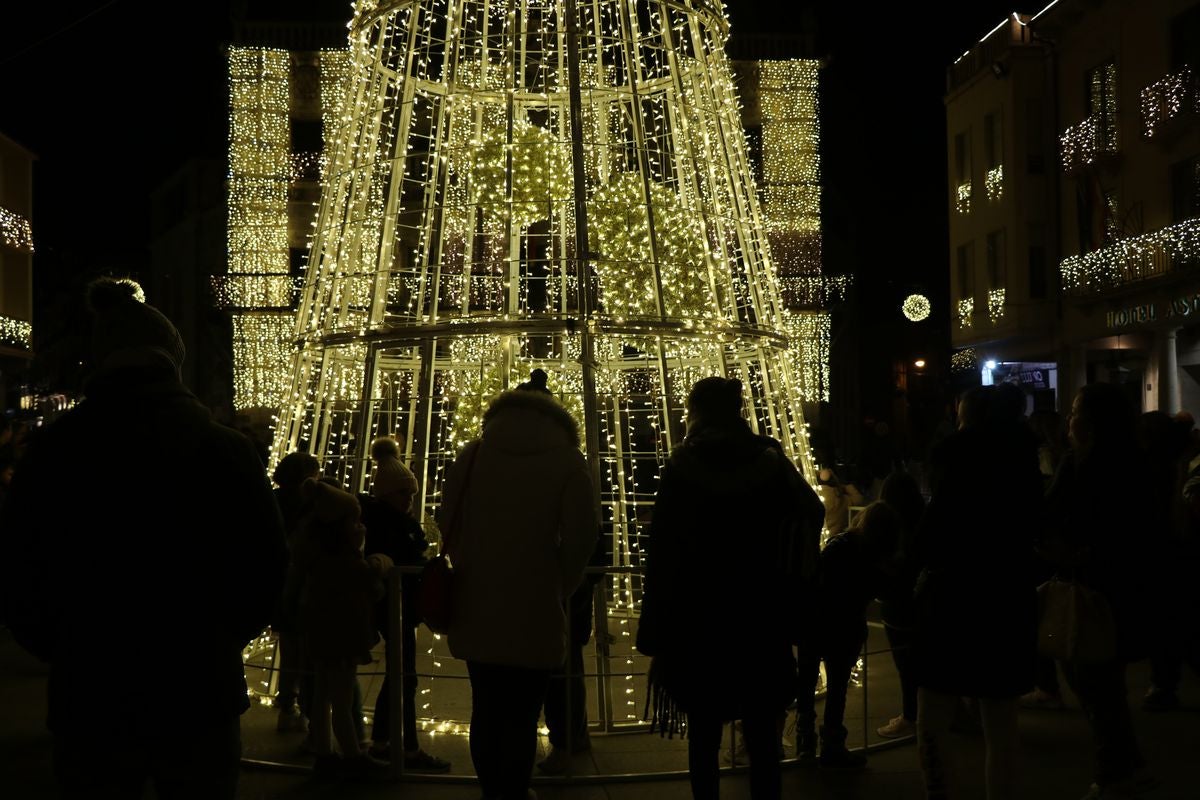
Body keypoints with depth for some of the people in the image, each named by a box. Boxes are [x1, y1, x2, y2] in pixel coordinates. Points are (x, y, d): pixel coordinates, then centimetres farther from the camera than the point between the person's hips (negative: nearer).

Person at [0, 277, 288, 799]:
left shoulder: (54, 449, -6)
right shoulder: (222, 448, -9)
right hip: (199, 698, 0)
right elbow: (266, 566, -6)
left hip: (89, 700, 1)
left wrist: (65, 650, 14)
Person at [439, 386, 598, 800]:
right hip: (534, 612, -3)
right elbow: (581, 536, -10)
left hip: (476, 607, 3)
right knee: (521, 715, 5)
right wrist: (559, 589, 3)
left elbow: (447, 525, 4)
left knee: (485, 710, 15)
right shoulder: (567, 461, -2)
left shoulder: (472, 455, 4)